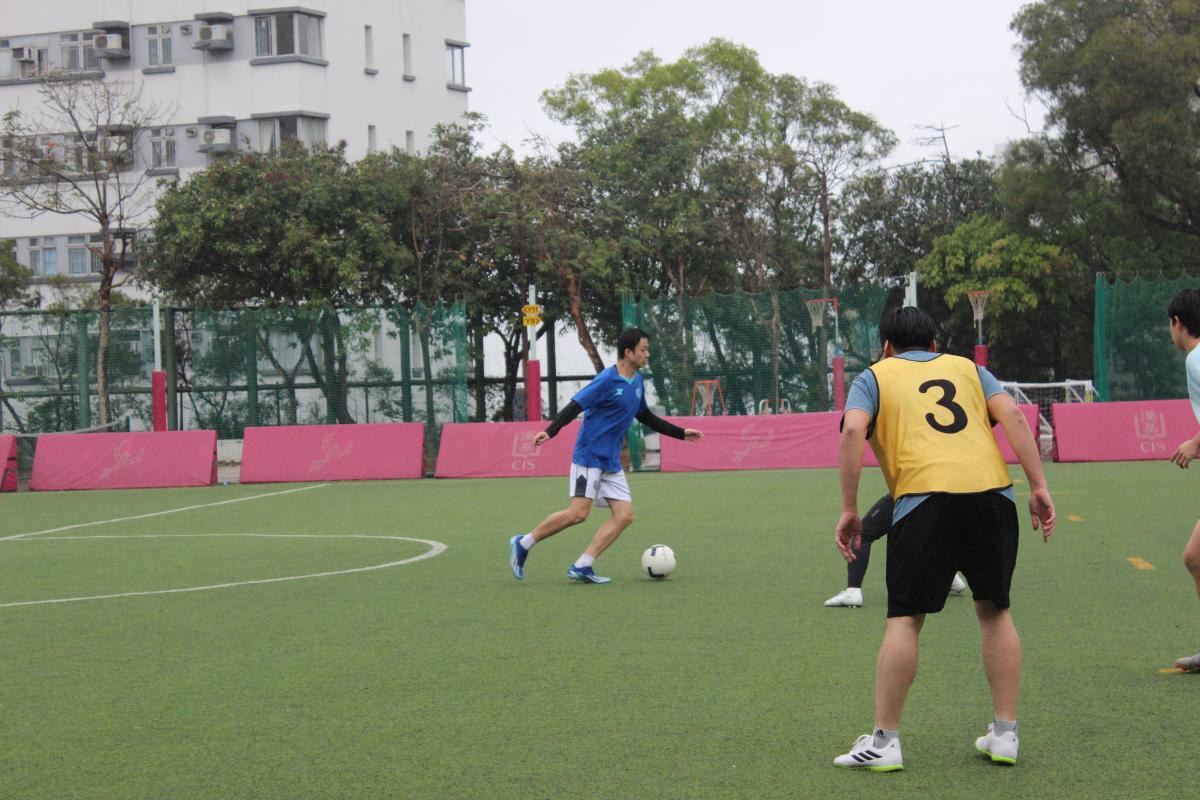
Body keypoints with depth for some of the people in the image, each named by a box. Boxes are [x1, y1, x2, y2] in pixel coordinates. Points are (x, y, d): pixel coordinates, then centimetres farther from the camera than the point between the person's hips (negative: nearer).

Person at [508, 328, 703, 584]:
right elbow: (574, 407, -19)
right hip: (589, 456, -8)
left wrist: (681, 433, 28)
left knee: (625, 515, -4)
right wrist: (550, 431, -32)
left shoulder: (636, 381, 11)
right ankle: (523, 544, 3)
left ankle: (581, 567, -4)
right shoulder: (607, 380, -14)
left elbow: (645, 417, 26)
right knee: (578, 513, -14)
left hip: (611, 462, 8)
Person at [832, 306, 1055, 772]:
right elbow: (1012, 415, 11)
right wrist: (1038, 487, 7)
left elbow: (853, 431, 0)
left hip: (925, 498, -3)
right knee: (994, 611, 15)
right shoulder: (967, 368, 27)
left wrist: (849, 510, 0)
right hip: (993, 491, 3)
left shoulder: (875, 376, 19)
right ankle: (1005, 735, 16)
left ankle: (885, 741, 0)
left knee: (904, 619, 1)